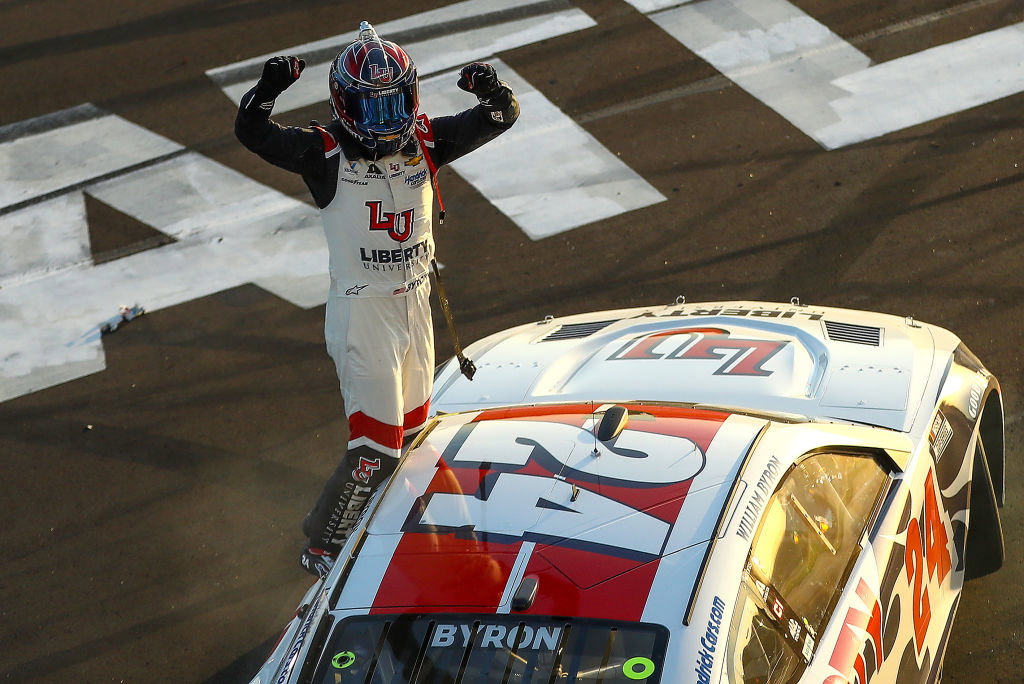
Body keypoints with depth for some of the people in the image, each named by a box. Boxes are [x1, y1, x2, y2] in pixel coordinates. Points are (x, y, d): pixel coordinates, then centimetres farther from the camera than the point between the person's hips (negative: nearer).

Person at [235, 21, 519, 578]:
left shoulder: (424, 142, -1)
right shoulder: (326, 153, -13)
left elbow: (501, 118, 0)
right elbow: (252, 133, -22)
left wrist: (492, 89, -22)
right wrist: (268, 87, -40)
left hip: (415, 302, 6)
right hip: (362, 310, -6)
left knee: (410, 427, 20)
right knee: (376, 445, -8)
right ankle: (323, 547, 9)